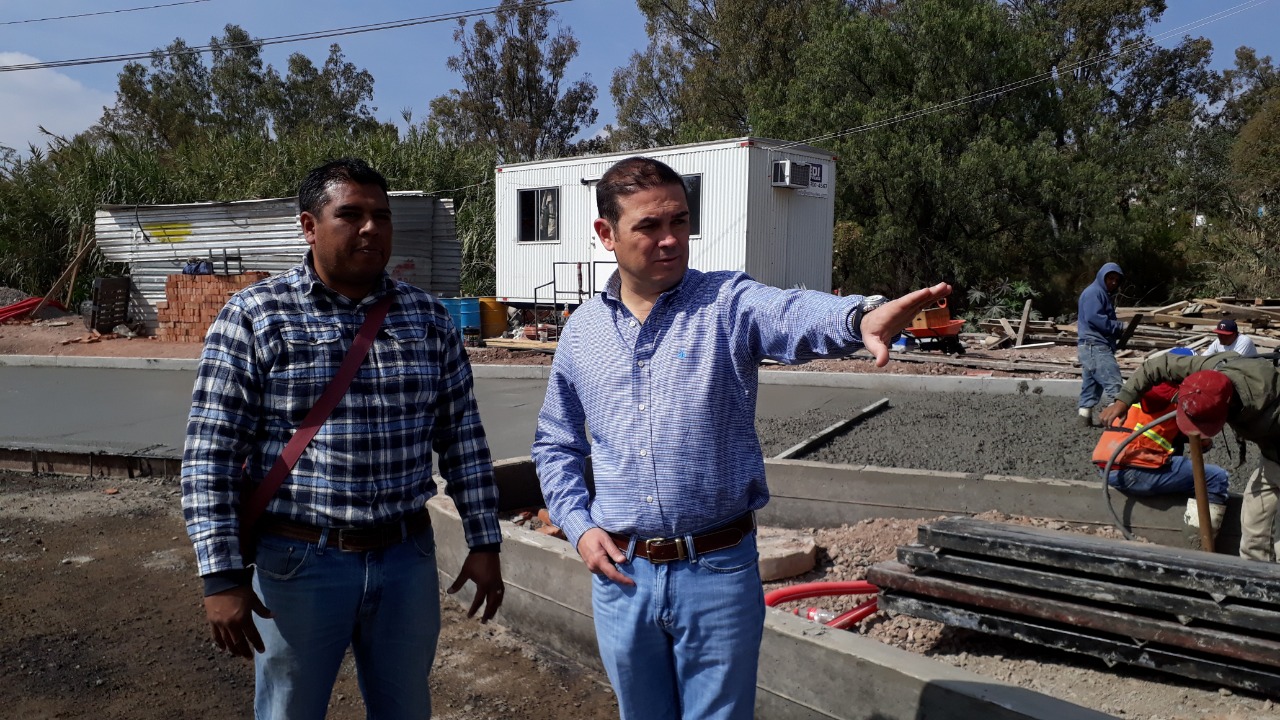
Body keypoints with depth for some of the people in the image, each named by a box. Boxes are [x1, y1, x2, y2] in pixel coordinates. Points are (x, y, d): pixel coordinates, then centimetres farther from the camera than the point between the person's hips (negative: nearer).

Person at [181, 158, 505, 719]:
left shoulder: (428, 318, 3)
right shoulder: (254, 315, -7)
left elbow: (462, 437, 6)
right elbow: (212, 452, -8)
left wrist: (484, 543, 5)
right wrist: (223, 575, -11)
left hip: (408, 560, 3)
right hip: (298, 563, -3)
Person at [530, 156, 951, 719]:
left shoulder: (729, 304, -7)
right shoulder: (582, 331, 4)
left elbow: (795, 315, -30)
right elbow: (556, 444, 14)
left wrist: (863, 316, -52)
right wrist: (578, 525, 1)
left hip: (718, 572, -3)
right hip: (621, 573, 3)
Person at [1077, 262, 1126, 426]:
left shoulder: (1103, 294, 26)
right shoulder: (1093, 292, -7)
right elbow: (1094, 318, -20)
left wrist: (1118, 331, 8)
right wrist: (1119, 327, -14)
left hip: (1097, 347, 11)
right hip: (1094, 347, -11)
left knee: (1091, 385, 9)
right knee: (1114, 383, -17)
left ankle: (1085, 417, 11)